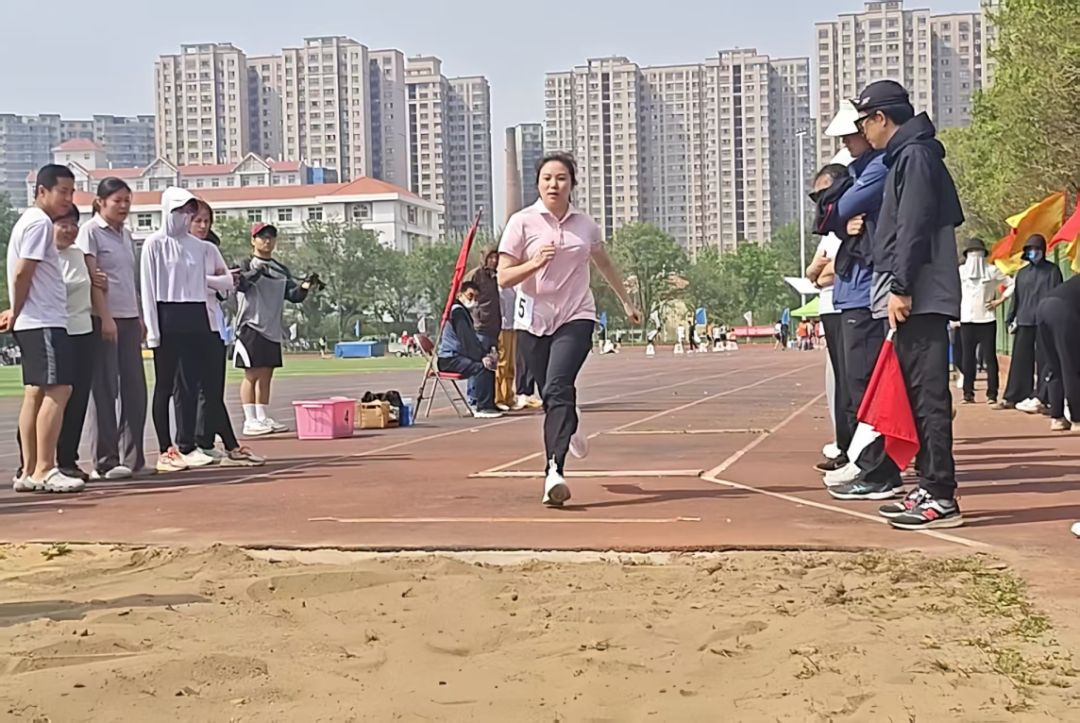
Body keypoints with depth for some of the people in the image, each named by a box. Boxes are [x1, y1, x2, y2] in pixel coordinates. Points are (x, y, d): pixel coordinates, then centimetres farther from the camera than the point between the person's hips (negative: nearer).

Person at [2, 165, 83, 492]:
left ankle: (28, 471, 13)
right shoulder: (40, 223, -11)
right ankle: (44, 471, -14)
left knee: (36, 393, 10)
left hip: (33, 322, 11)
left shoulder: (30, 221, 21)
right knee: (57, 391, -13)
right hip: (44, 322, -11)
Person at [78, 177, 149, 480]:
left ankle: (132, 457, 12)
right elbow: (92, 279, -11)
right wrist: (104, 318, -17)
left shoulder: (126, 235, 17)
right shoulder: (90, 231, -5)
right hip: (104, 319, -7)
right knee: (105, 390, -3)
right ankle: (105, 461, 2)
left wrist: (140, 318, 14)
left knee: (135, 388, 6)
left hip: (129, 319, 7)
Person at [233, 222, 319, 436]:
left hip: (273, 330, 6)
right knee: (252, 374, -5)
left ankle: (263, 418, 17)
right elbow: (240, 283, -21)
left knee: (266, 376, 10)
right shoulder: (246, 265, -2)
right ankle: (250, 421, -3)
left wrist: (305, 286, -10)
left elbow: (293, 295, 10)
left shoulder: (281, 270, 16)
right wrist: (254, 273, -39)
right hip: (252, 327, -6)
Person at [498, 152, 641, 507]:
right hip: (534, 320, 1)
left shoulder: (586, 225, 6)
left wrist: (627, 302, 34)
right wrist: (534, 263, -22)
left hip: (576, 318, 0)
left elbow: (605, 264, 25)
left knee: (558, 389, -21)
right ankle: (571, 429, 41)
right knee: (551, 397, 7)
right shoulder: (522, 222, -2)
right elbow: (504, 277, -4)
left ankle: (554, 471, -29)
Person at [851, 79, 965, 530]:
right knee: (920, 396, 12)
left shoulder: (914, 155, -8)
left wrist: (901, 288, -19)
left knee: (929, 396, -11)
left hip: (919, 299, -10)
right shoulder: (908, 156, 22)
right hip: (916, 298, 10)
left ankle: (941, 498, -10)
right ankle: (929, 488, 17)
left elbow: (914, 227, -17)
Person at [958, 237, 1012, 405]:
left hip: (987, 319, -2)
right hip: (966, 320, 2)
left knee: (989, 357, -5)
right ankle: (968, 394, 5)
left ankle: (992, 394, -5)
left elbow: (1011, 284, 8)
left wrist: (1000, 300, -1)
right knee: (967, 358, 1)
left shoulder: (991, 270, 4)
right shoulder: (961, 270, 9)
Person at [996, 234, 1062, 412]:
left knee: (1044, 361, -4)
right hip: (1024, 322, 4)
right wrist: (1010, 320, 11)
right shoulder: (1022, 273, 17)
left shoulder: (1052, 270, 4)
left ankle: (1040, 398, -5)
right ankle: (1012, 397, 5)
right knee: (1020, 361, 3)